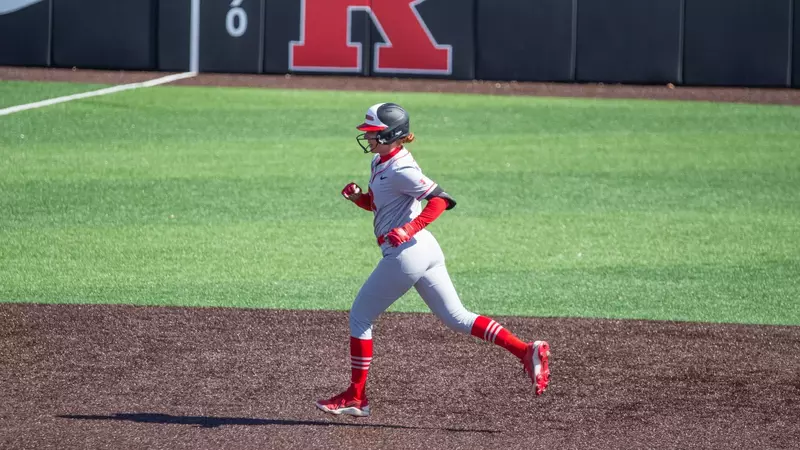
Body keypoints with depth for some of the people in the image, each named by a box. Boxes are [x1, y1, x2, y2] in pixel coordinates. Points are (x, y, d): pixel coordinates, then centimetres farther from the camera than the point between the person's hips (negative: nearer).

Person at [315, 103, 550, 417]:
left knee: (360, 317, 4)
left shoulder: (399, 170, -17)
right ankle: (527, 351, -1)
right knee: (456, 317, 9)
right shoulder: (380, 163, 12)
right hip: (425, 250, 10)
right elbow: (377, 203, 26)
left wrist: (410, 229, -32)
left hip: (405, 255, -10)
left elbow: (441, 199, -23)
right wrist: (358, 197, 5)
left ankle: (356, 397, 10)